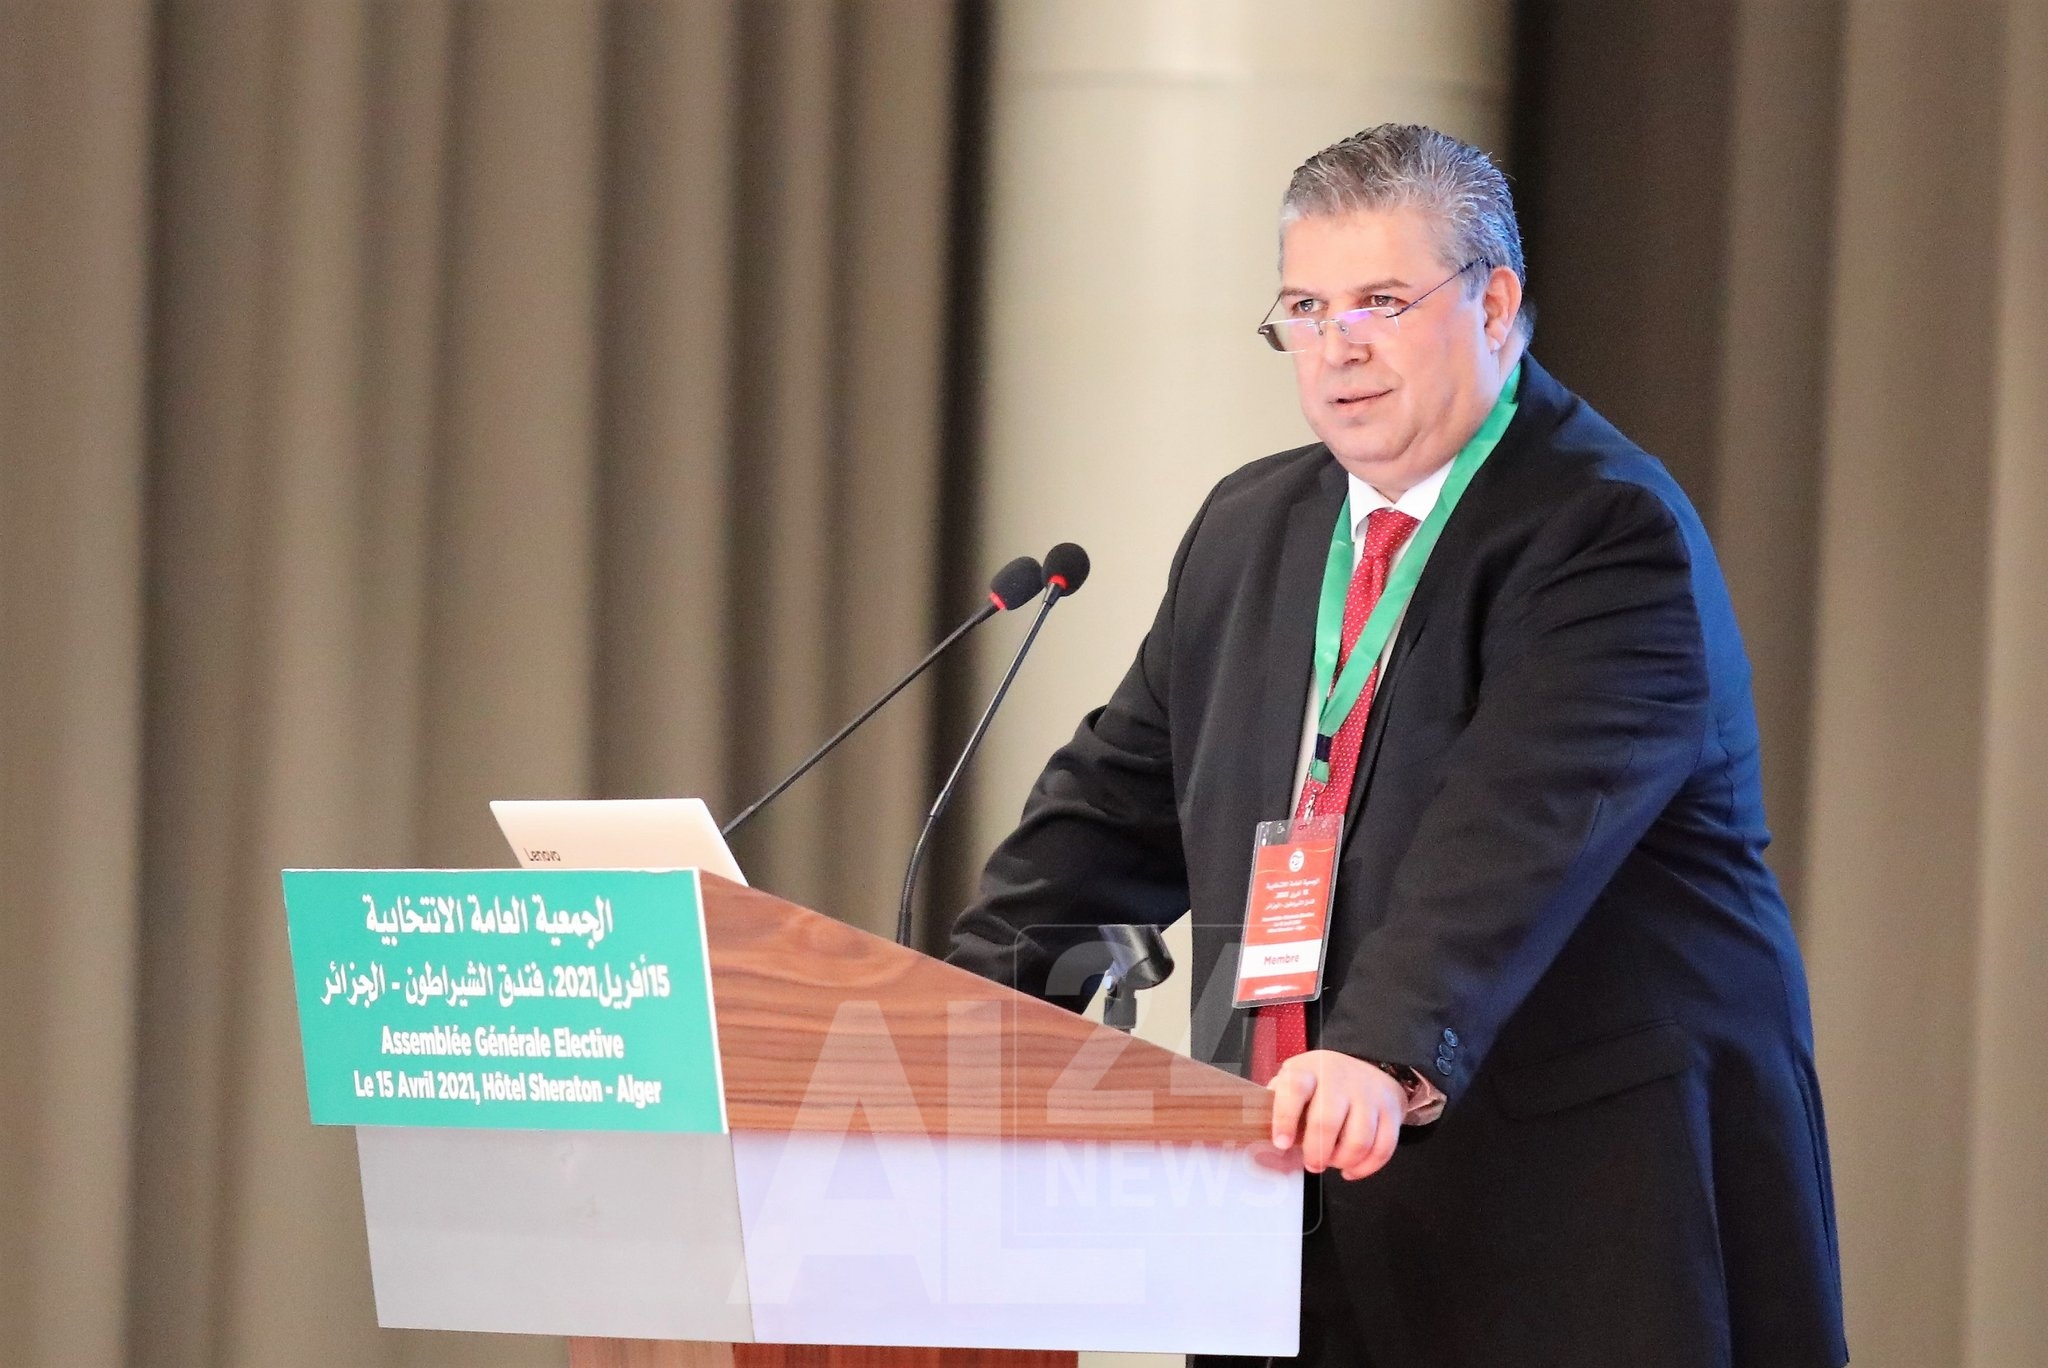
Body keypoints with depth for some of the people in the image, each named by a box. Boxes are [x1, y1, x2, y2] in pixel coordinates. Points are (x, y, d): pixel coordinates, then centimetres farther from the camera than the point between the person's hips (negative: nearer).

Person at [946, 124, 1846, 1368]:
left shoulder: (1611, 534, -11)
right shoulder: (1251, 531, 15)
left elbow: (1520, 832, -25)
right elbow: (1121, 800, 17)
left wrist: (1392, 1054, -39)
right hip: (1315, 1214, 6)